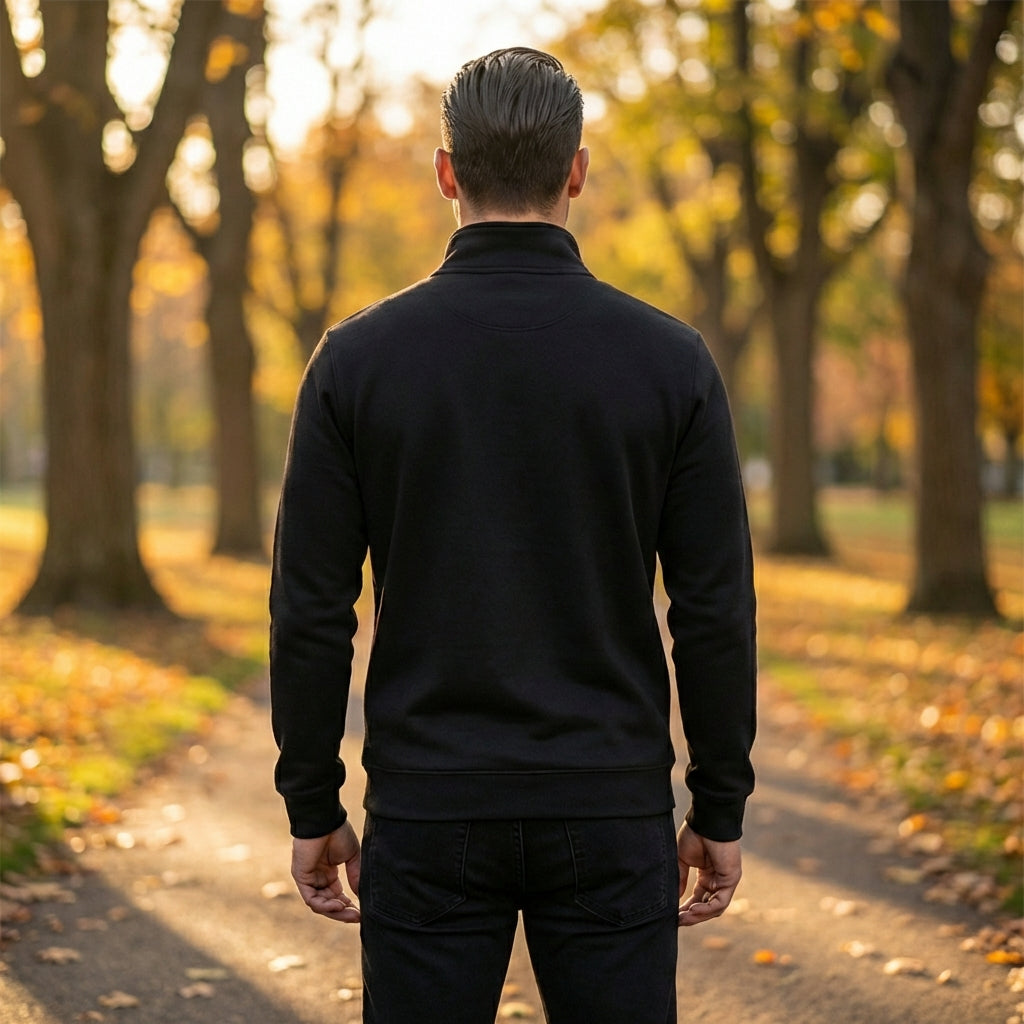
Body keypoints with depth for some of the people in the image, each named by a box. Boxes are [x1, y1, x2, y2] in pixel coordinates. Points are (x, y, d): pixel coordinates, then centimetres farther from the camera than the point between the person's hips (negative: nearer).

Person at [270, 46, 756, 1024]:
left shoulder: (359, 357, -4)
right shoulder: (668, 359, -4)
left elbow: (310, 612, -4)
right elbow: (716, 611, -3)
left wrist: (313, 811, 7)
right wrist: (719, 812, 7)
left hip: (428, 812, 0)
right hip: (609, 812, 0)